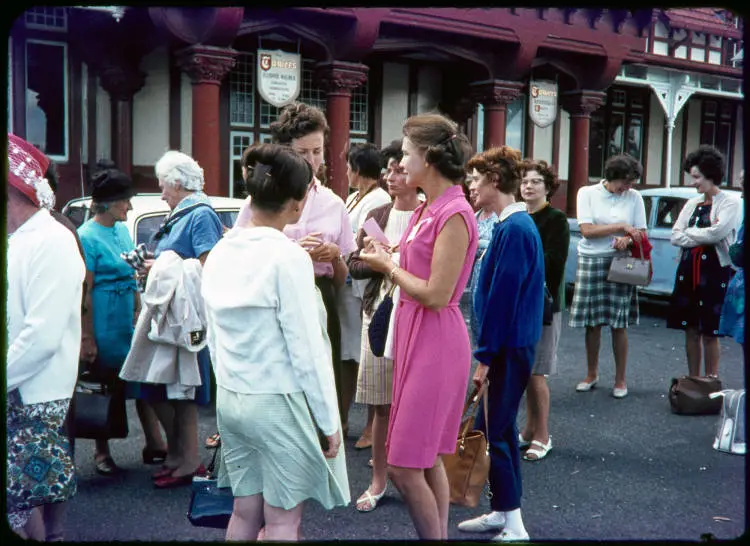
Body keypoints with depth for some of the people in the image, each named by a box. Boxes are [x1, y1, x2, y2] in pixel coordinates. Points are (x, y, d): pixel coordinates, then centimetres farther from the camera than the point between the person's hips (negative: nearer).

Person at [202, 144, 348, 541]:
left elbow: (214, 339, 9)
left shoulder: (220, 252, 3)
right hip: (280, 403, -7)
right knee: (282, 520, 6)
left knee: (244, 513, 15)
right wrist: (329, 420, -8)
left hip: (230, 399, 7)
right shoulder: (288, 256, -18)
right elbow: (306, 349, -16)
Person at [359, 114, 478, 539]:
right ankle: (441, 534, 29)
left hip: (436, 341, -9)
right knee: (428, 461, 17)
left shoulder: (454, 214, -18)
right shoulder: (427, 210, 10)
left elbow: (436, 294, -21)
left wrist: (389, 267, -9)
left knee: (405, 466, -3)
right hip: (415, 333, 10)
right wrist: (388, 258, 3)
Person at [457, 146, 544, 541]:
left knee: (492, 431, -3)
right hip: (511, 344, 10)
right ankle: (503, 511, 28)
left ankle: (514, 526, 6)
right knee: (499, 428, 17)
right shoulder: (518, 223, 11)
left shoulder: (513, 229, -19)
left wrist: (485, 356, -18)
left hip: (507, 347, -10)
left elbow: (502, 296, -22)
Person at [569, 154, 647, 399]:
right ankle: (592, 374, 22)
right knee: (592, 323, 6)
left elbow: (641, 233, 7)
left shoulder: (634, 197, 7)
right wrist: (622, 227, -13)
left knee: (619, 324, 1)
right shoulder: (587, 193, 0)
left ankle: (620, 379, 12)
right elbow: (587, 230, -9)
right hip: (591, 261, 0)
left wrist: (628, 239, -15)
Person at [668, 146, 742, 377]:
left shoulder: (730, 202, -3)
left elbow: (717, 233, -17)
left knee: (710, 333, -1)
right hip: (688, 271, 5)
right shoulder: (692, 204, 13)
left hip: (715, 271, -5)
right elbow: (675, 237, 5)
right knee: (691, 330, 9)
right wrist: (703, 234, -8)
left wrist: (689, 233, -2)